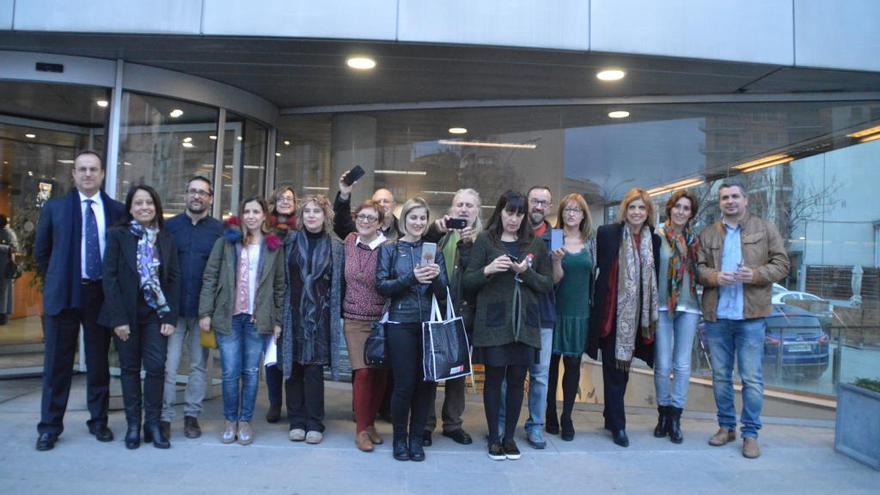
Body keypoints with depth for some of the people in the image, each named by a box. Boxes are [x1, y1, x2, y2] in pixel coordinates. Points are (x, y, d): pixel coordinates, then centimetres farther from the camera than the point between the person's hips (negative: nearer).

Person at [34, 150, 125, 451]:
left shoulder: (118, 211, 2)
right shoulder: (55, 208, 3)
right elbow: (41, 251, 11)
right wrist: (57, 281, 10)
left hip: (101, 294, 0)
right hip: (64, 294, 0)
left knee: (99, 362, 10)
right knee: (57, 363, 6)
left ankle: (98, 421, 22)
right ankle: (50, 426, 16)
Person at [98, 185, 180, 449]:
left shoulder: (166, 239, 5)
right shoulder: (118, 235, -2)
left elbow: (174, 278, 3)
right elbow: (110, 277, -6)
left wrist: (170, 316, -4)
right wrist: (118, 318, -12)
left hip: (156, 313, 1)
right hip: (126, 313, -1)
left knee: (156, 367, -4)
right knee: (130, 368, 6)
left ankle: (153, 423, 8)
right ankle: (133, 424, 16)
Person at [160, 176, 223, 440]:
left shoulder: (219, 230, 2)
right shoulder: (169, 226, 5)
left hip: (203, 310, 0)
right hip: (172, 308, 0)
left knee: (199, 365, 8)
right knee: (168, 365, 0)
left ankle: (192, 415, 20)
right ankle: (164, 417, 10)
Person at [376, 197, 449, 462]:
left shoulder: (434, 251, 11)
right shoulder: (390, 250, 5)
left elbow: (443, 294, 7)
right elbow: (381, 286, -5)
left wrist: (436, 277, -14)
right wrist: (411, 277, -18)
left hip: (429, 324, 3)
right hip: (401, 324, -2)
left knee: (426, 383, 4)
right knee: (404, 384, -2)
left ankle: (416, 437, 21)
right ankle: (400, 438, 18)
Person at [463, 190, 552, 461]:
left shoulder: (536, 243, 8)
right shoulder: (485, 240, 1)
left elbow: (548, 285, 8)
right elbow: (467, 281, 0)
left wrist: (527, 272, -10)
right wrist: (488, 270, -19)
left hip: (525, 323, 2)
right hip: (493, 323, -2)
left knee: (517, 380, 7)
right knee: (493, 378, 4)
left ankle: (509, 436, 22)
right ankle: (494, 437, 19)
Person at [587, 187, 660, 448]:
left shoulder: (654, 240, 7)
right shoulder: (607, 233, -5)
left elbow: (654, 278, 11)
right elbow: (596, 268, -5)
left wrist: (652, 314, 7)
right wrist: (596, 307, -8)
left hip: (637, 316, 4)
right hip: (612, 313, -4)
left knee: (624, 365, 13)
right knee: (614, 368, 0)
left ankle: (611, 416, 28)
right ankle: (618, 425, 9)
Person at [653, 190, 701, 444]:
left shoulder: (695, 240, 10)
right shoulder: (657, 236, -2)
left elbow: (698, 272, 15)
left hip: (688, 307, 3)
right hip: (661, 306, -3)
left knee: (683, 364, 3)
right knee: (663, 365, 1)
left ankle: (675, 418, 14)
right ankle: (663, 413, 19)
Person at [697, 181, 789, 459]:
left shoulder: (765, 229, 6)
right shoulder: (707, 234, 10)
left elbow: (781, 264, 2)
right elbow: (698, 268, 5)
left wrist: (757, 274, -16)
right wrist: (715, 277, -15)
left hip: (751, 314, -2)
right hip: (716, 315, 2)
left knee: (752, 378, -1)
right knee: (720, 375, 11)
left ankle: (751, 433, 11)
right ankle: (726, 427, 24)